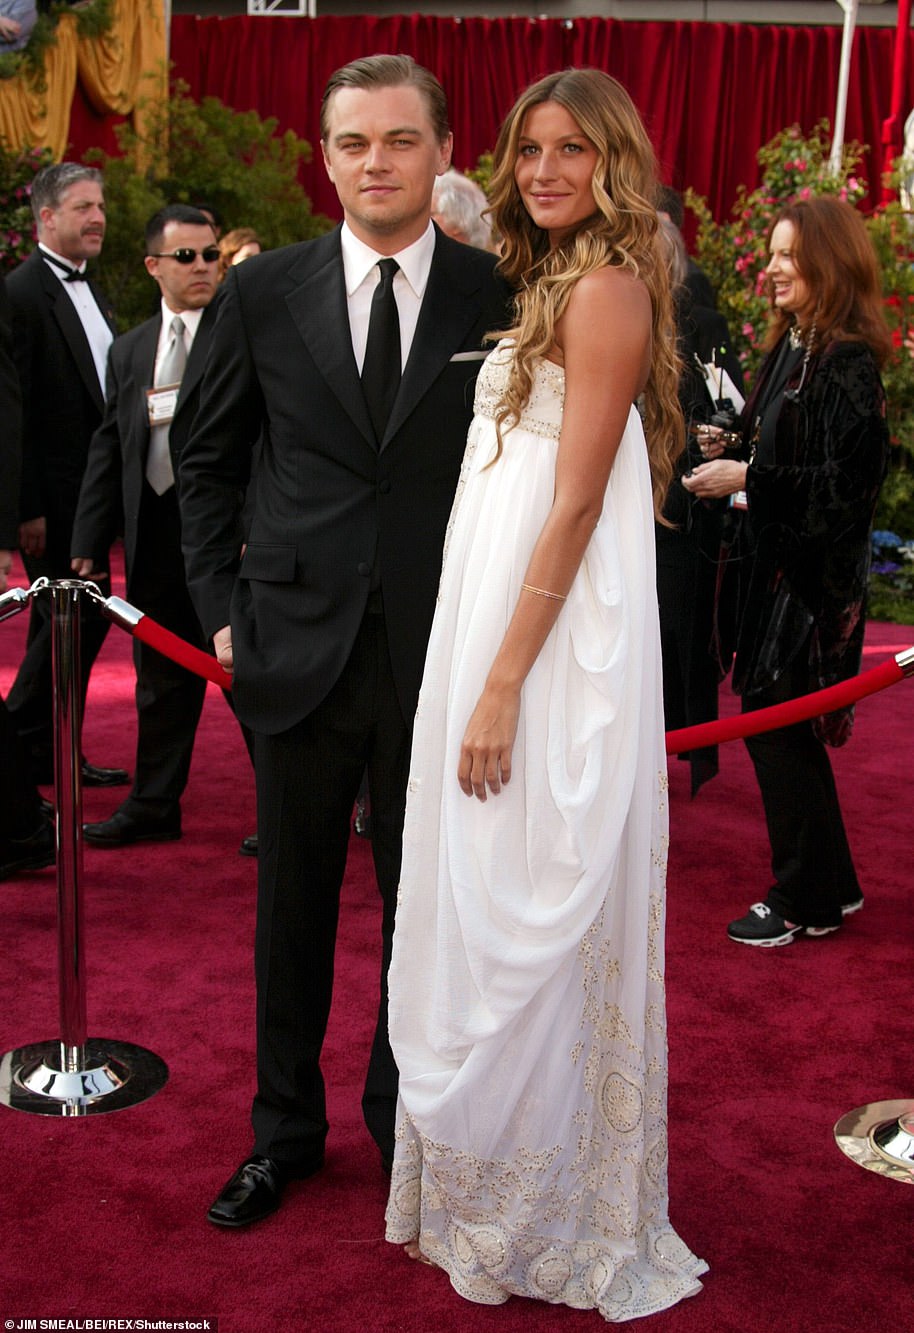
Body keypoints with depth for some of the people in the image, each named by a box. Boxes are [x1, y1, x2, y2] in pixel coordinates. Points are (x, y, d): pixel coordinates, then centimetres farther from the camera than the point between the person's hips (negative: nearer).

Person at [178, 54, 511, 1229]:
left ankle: (404, 1120, 34)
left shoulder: (498, 294, -1)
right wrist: (222, 606, 3)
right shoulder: (264, 291, 2)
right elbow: (208, 463, 10)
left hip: (439, 655, -1)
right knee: (293, 902, 13)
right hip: (296, 647, 1)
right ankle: (284, 1129, 32)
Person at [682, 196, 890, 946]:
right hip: (773, 563, 9)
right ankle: (828, 885, 29)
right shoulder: (791, 348, 10)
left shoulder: (847, 365, -17)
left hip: (812, 575, -9)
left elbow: (844, 484, -22)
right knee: (774, 723, 14)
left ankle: (806, 901, 15)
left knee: (778, 725, -1)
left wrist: (748, 478, -21)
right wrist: (731, 450, 4)